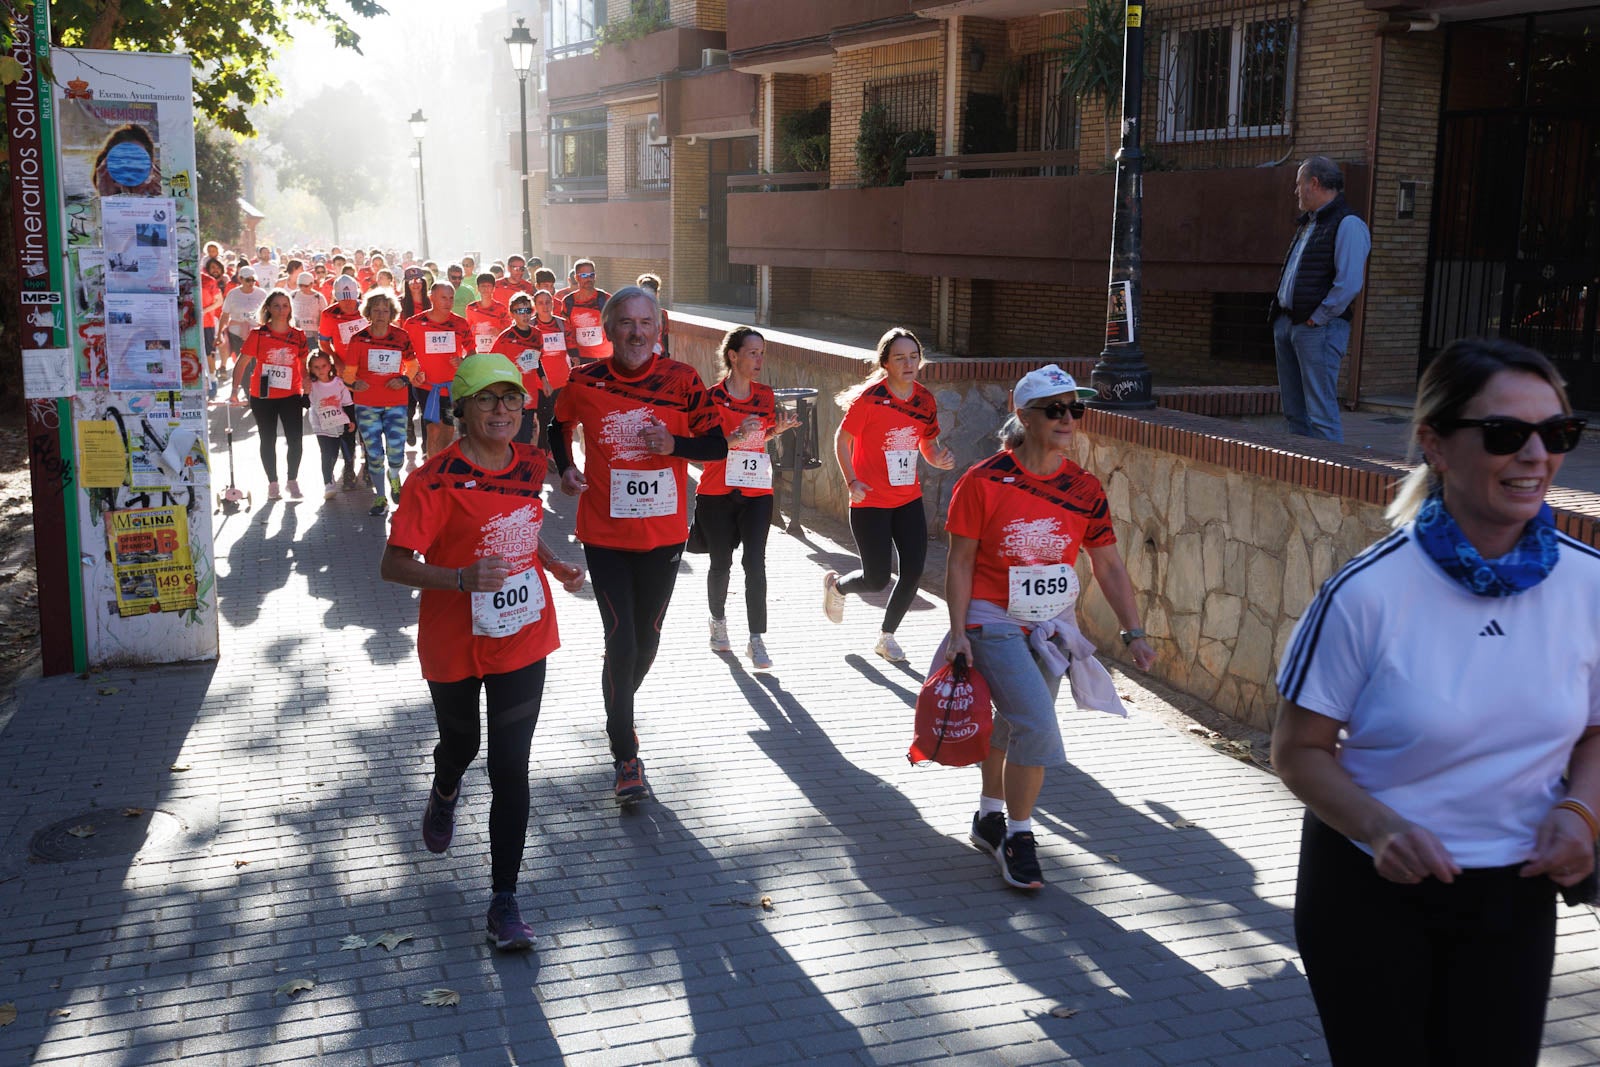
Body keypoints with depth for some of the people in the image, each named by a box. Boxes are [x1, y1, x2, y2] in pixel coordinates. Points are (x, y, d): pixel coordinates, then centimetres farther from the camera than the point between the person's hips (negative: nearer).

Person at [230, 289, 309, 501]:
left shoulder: (298, 336, 2)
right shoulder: (258, 334, -4)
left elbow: (303, 365, 13)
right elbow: (242, 362, -3)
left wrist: (307, 387, 7)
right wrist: (236, 388, -12)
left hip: (291, 396, 1)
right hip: (263, 396, -1)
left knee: (296, 441, -4)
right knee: (268, 441, 10)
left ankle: (293, 481, 14)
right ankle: (272, 484, 20)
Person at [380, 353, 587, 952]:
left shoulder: (530, 466, 1)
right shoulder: (437, 479, -17)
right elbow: (393, 565, -19)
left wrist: (556, 566, 2)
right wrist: (463, 578, -33)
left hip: (522, 640, 3)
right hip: (455, 644, -2)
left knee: (511, 770, -1)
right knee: (461, 744, 23)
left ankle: (504, 903, 7)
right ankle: (444, 794, 61)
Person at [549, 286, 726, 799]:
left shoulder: (681, 379, -7)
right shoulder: (585, 382, -5)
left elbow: (717, 445, -2)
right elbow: (560, 426, 16)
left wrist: (674, 444, -20)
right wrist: (564, 468, -2)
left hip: (664, 535, 2)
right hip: (606, 534, -2)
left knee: (647, 637, 17)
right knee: (620, 642, -8)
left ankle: (620, 711, 46)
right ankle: (626, 757, 6)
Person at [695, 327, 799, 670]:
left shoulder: (765, 395, 6)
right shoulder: (713, 396, -8)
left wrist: (777, 430, -1)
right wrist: (736, 438, -25)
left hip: (757, 492, 2)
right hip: (717, 493, -2)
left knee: (755, 563, -9)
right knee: (721, 562, 9)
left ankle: (756, 640, -7)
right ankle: (718, 622, 35)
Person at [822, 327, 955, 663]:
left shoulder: (925, 400, 1)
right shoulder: (869, 398, -15)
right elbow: (842, 439, -6)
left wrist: (940, 458, -10)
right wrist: (851, 481, -17)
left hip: (909, 499, 5)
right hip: (870, 501, -5)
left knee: (913, 572, 0)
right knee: (877, 579, -2)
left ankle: (887, 637, 21)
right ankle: (836, 585, 33)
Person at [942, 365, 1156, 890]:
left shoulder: (1085, 488, -1)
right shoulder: (983, 482, -13)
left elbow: (1109, 566, 4)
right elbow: (960, 561, -9)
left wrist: (1134, 632, 0)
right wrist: (958, 632, -14)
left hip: (1054, 625, 5)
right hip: (995, 625, -5)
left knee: (1012, 723, 18)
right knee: (1038, 725, -16)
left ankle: (990, 818, 40)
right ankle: (1017, 836, 2)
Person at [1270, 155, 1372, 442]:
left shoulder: (1348, 224, -11)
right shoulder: (1307, 223, 19)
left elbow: (1349, 284, -19)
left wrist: (1316, 319, -15)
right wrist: (1281, 317, 14)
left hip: (1319, 328, -9)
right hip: (1286, 323, 10)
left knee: (1321, 414, -10)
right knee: (1294, 411, 12)